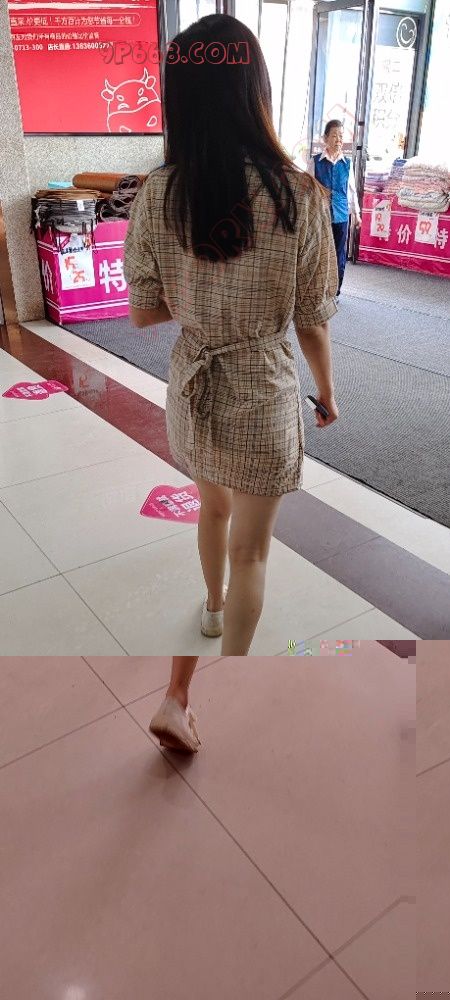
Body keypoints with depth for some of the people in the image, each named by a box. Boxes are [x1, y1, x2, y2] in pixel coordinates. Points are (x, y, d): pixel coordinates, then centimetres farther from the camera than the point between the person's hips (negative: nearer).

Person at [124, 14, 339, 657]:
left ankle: (214, 606, 55)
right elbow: (312, 323, -9)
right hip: (263, 394, -4)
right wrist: (327, 392, 7)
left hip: (192, 389, 4)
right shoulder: (299, 196, -16)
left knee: (213, 508, 29)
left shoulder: (157, 195, -9)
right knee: (250, 549, 11)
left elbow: (144, 313, -3)